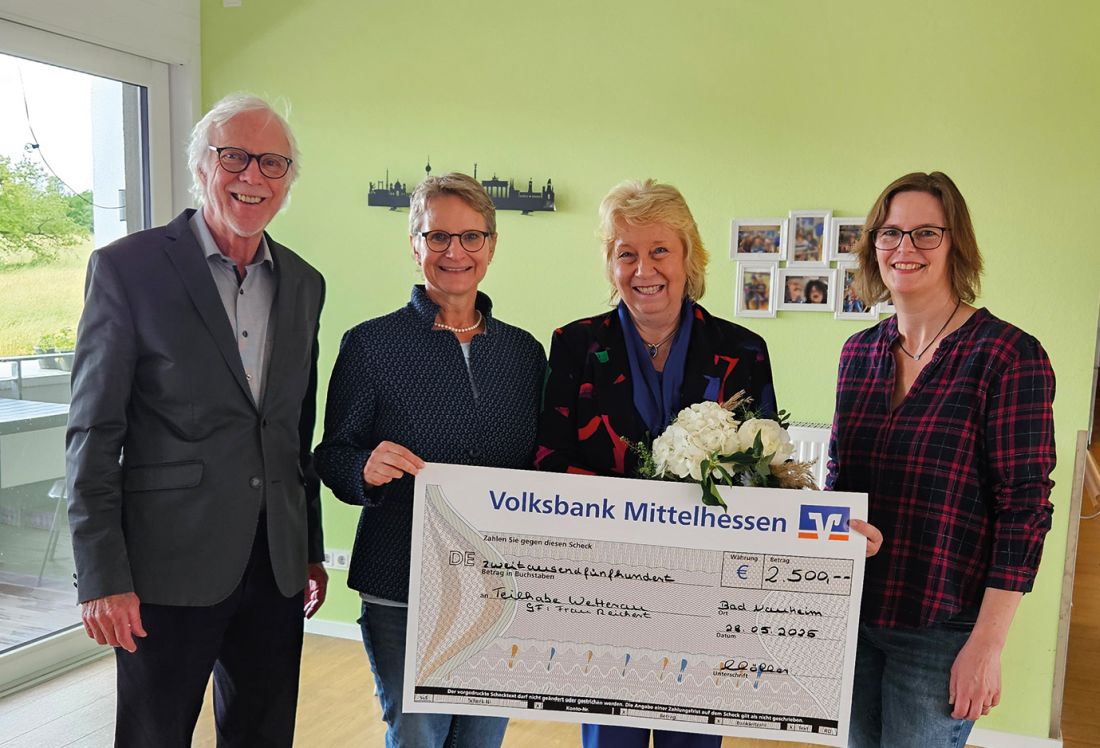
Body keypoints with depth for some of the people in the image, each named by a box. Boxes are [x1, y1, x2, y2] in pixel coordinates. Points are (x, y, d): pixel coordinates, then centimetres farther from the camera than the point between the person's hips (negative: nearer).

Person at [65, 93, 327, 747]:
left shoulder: (304, 283, 8)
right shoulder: (127, 268, -6)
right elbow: (94, 435, -7)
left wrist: (312, 550, 14)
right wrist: (102, 578, -11)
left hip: (276, 567, 5)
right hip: (169, 567, -4)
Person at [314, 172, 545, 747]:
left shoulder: (524, 351, 5)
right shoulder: (371, 344, -6)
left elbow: (539, 466, 12)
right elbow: (332, 456, -2)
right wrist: (366, 469, -23)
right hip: (401, 595, -3)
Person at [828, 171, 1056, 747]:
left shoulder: (1009, 355, -12)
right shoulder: (859, 352, 5)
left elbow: (1025, 509, -13)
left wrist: (986, 645, -15)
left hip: (939, 631, -5)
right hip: (850, 616, 5)